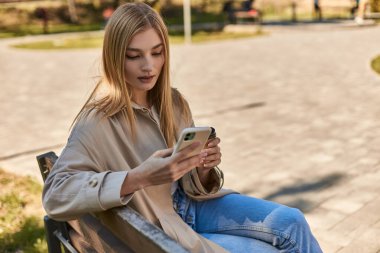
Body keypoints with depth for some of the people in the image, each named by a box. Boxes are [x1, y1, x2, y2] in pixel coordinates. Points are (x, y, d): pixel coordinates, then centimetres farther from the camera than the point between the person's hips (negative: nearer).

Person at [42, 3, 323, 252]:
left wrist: (204, 168, -23)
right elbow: (55, 195, -31)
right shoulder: (99, 120, -22)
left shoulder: (173, 102, -4)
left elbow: (191, 187, 2)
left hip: (190, 206, 5)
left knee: (291, 222, -6)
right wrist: (138, 177, -40)